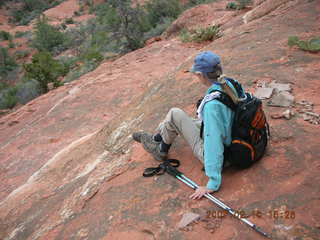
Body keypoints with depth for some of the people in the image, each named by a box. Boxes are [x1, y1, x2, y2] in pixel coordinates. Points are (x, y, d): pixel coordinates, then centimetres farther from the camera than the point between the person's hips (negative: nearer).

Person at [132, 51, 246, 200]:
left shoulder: (212, 105, -35)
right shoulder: (231, 83, -10)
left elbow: (214, 144, -34)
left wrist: (212, 184, -27)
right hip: (233, 141, 8)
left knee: (175, 114, -4)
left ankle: (161, 151, 23)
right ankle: (155, 138, 42)